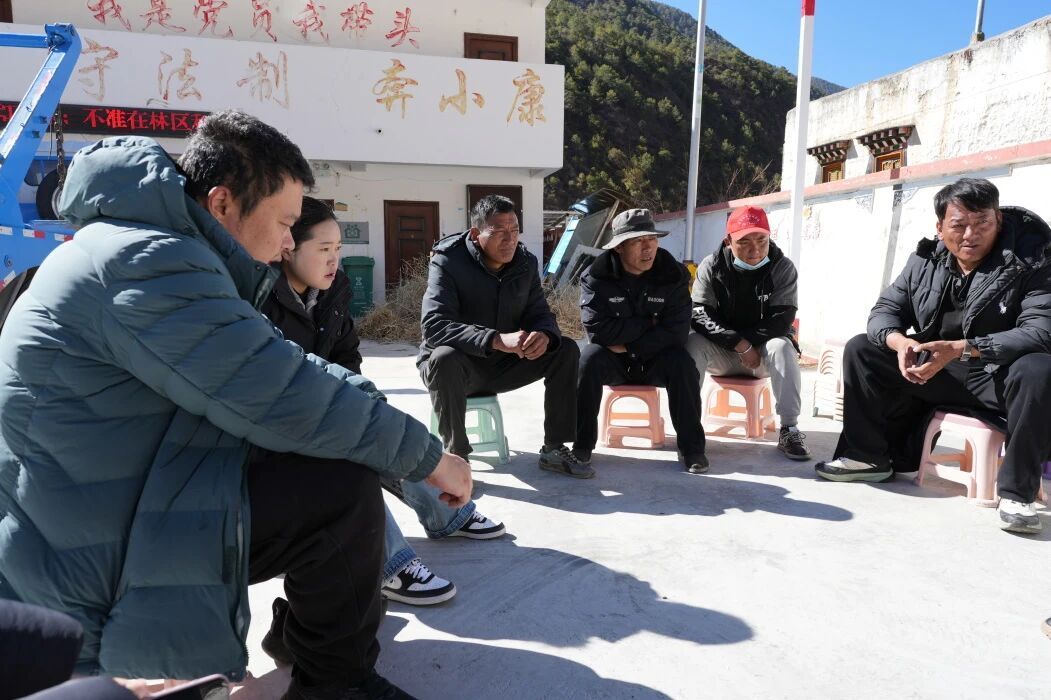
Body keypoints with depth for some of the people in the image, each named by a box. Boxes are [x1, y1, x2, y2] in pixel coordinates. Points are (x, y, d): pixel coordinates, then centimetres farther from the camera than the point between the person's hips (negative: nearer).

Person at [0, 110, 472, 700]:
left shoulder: (141, 249, 9)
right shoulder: (150, 263, -24)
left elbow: (273, 367, 11)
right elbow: (291, 403, -26)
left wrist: (372, 397, -1)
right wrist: (428, 456, -14)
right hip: (85, 577, -10)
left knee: (350, 435, 11)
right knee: (343, 480, -21)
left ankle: (306, 617, 23)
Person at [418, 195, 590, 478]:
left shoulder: (526, 263, -2)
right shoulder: (447, 262, -20)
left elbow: (540, 314, 0)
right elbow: (434, 325, -33)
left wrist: (544, 334, -28)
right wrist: (496, 339, -46)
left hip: (504, 364, 5)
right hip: (460, 364, -5)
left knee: (566, 351, -10)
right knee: (445, 357, -39)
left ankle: (554, 449, -4)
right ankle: (456, 456, -22)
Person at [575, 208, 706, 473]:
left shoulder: (673, 275, -9)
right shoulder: (597, 276, -11)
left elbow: (676, 332, -17)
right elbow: (597, 329, -22)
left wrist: (629, 346, -22)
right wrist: (647, 324, -20)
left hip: (655, 359, 1)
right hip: (612, 361, 0)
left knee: (682, 363, -29)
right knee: (589, 359, -30)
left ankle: (692, 446, -15)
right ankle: (582, 444, -18)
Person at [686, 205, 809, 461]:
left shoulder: (782, 268, -8)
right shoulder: (711, 267, -8)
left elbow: (781, 321, -14)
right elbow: (700, 316, -16)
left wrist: (749, 341, -20)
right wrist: (740, 344, -25)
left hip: (762, 351, 0)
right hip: (720, 353, 0)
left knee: (782, 346, -32)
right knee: (692, 343, -28)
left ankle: (789, 429, -26)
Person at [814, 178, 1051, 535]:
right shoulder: (924, 261, -1)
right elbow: (885, 310, -1)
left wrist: (961, 349, -39)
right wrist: (900, 342, -26)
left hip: (1000, 375, -4)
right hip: (937, 370, 5)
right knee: (861, 350, -6)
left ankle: (1016, 492, -23)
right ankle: (867, 455, 1)